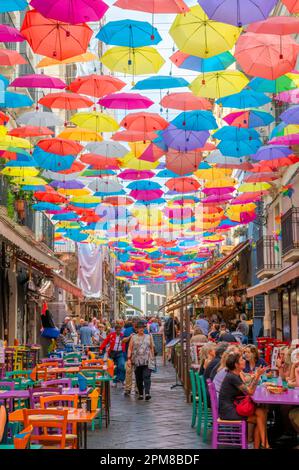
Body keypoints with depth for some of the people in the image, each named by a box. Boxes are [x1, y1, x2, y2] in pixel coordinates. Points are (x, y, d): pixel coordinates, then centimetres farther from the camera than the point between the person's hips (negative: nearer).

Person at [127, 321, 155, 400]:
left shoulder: (149, 337, 12)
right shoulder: (133, 337, 9)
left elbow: (152, 348, 14)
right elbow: (130, 349, 5)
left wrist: (152, 358, 8)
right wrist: (129, 358, -5)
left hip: (147, 361, -1)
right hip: (137, 361, 1)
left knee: (146, 377, -14)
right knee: (138, 378, 5)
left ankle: (147, 393, -24)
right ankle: (140, 394, 16)